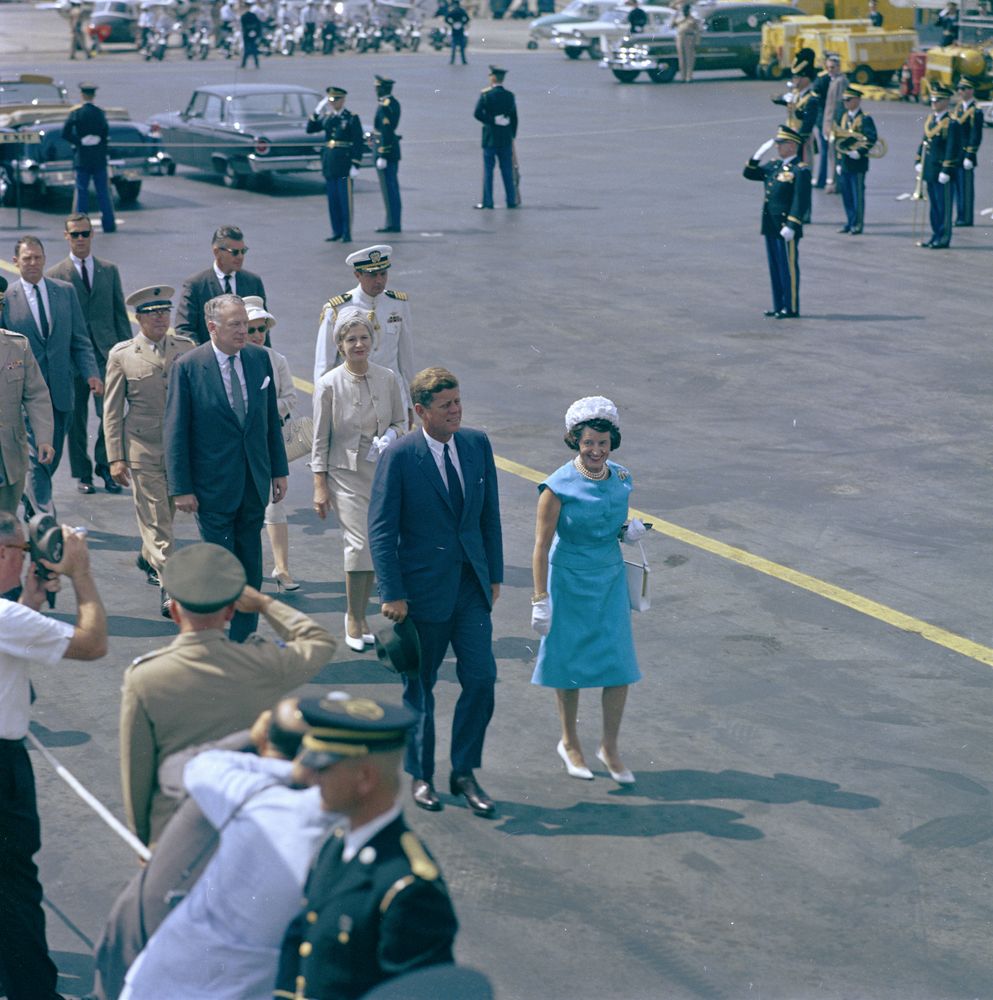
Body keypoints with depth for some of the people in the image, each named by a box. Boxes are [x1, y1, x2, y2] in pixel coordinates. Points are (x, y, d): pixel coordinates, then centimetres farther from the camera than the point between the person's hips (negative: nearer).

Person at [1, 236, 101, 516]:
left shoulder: (65, 291, 6)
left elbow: (79, 338, 8)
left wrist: (91, 373, -6)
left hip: (60, 389, 4)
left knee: (52, 457, 12)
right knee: (37, 457, -10)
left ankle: (31, 509, 32)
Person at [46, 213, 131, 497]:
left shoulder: (109, 270, 11)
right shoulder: (55, 275, 3)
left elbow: (120, 313, 12)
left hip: (106, 352, 1)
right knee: (76, 417, 4)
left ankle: (105, 466, 6)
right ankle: (83, 474, 14)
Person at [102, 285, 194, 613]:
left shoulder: (186, 348, 4)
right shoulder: (121, 355, -3)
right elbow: (112, 412, -1)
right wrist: (115, 458, -5)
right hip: (143, 450, -3)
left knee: (167, 513, 18)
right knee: (156, 520, -5)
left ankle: (148, 558, 45)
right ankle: (169, 589, -6)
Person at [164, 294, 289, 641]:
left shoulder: (259, 358, 2)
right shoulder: (188, 366, -12)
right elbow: (176, 431, -9)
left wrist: (279, 470, 9)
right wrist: (181, 487, -10)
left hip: (254, 483, 5)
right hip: (214, 485, -4)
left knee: (251, 569, 11)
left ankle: (244, 640, 22)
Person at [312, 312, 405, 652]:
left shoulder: (387, 378, 0)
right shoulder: (329, 384, -8)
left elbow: (401, 421, 12)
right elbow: (320, 439, -4)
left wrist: (390, 436, -10)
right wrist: (320, 486, -5)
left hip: (383, 472, 4)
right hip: (346, 474, -4)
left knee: (374, 548, 7)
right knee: (359, 545, -12)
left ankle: (359, 615, 22)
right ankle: (354, 619, 4)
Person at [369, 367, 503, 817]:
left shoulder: (477, 445, 1)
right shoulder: (399, 456, -13)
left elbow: (489, 514, 9)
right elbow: (380, 530, -11)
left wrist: (495, 575, 9)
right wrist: (392, 594, -14)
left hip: (471, 586, 4)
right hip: (424, 589, -4)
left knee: (481, 679, -1)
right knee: (419, 687, 10)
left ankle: (464, 772, 15)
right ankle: (420, 775, 26)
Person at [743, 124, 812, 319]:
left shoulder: (800, 170, -12)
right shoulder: (773, 166, 13)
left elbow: (801, 202, -18)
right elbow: (749, 173, 19)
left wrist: (791, 226, -23)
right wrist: (759, 154, 5)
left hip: (786, 228, -8)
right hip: (771, 226, 8)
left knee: (788, 267, -2)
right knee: (775, 267, 12)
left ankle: (791, 308, 4)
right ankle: (779, 306, 20)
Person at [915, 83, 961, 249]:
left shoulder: (951, 123, -13)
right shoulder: (930, 119, 11)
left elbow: (953, 149, -15)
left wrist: (946, 171, -18)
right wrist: (919, 161, 13)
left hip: (942, 172, -8)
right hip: (929, 171, 8)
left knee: (944, 207, -1)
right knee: (934, 205, 14)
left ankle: (944, 239, 4)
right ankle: (936, 235, 21)